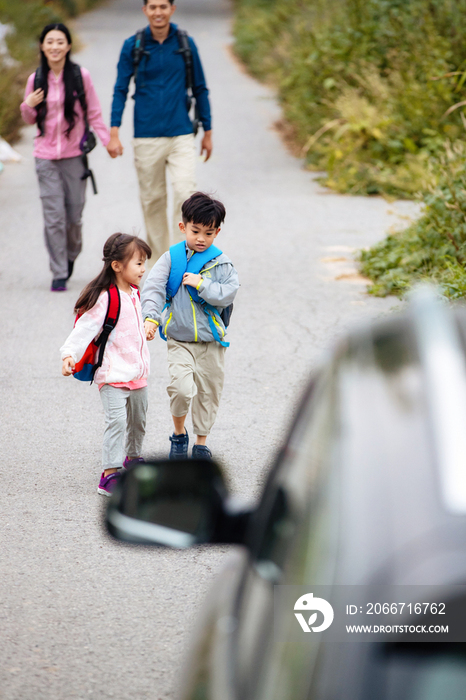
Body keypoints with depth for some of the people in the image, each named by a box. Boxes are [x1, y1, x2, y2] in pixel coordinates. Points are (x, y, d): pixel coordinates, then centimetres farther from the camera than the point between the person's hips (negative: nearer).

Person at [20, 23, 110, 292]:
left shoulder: (81, 77, -4)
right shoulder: (36, 80, 3)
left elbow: (94, 114, 3)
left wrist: (108, 140, -8)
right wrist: (28, 106, -7)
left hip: (74, 155, -1)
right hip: (46, 156, 1)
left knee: (74, 216, 4)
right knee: (53, 217, -6)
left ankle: (71, 255, 33)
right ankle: (59, 274, 1)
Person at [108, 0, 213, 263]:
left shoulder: (185, 44, 3)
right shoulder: (133, 46, 1)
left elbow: (200, 89, 12)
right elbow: (121, 90, 2)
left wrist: (208, 132, 13)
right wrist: (114, 133, -7)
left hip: (181, 135, 0)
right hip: (146, 137, 0)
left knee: (186, 193, -14)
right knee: (152, 199, 6)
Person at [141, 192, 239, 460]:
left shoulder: (221, 263, -1)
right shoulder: (171, 258, -2)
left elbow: (228, 294, -12)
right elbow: (154, 288, -9)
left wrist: (201, 284, -19)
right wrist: (151, 318, -23)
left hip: (211, 341, 2)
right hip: (180, 340, -1)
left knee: (209, 392, 9)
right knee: (182, 389, -17)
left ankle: (201, 443, 27)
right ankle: (179, 434, 9)